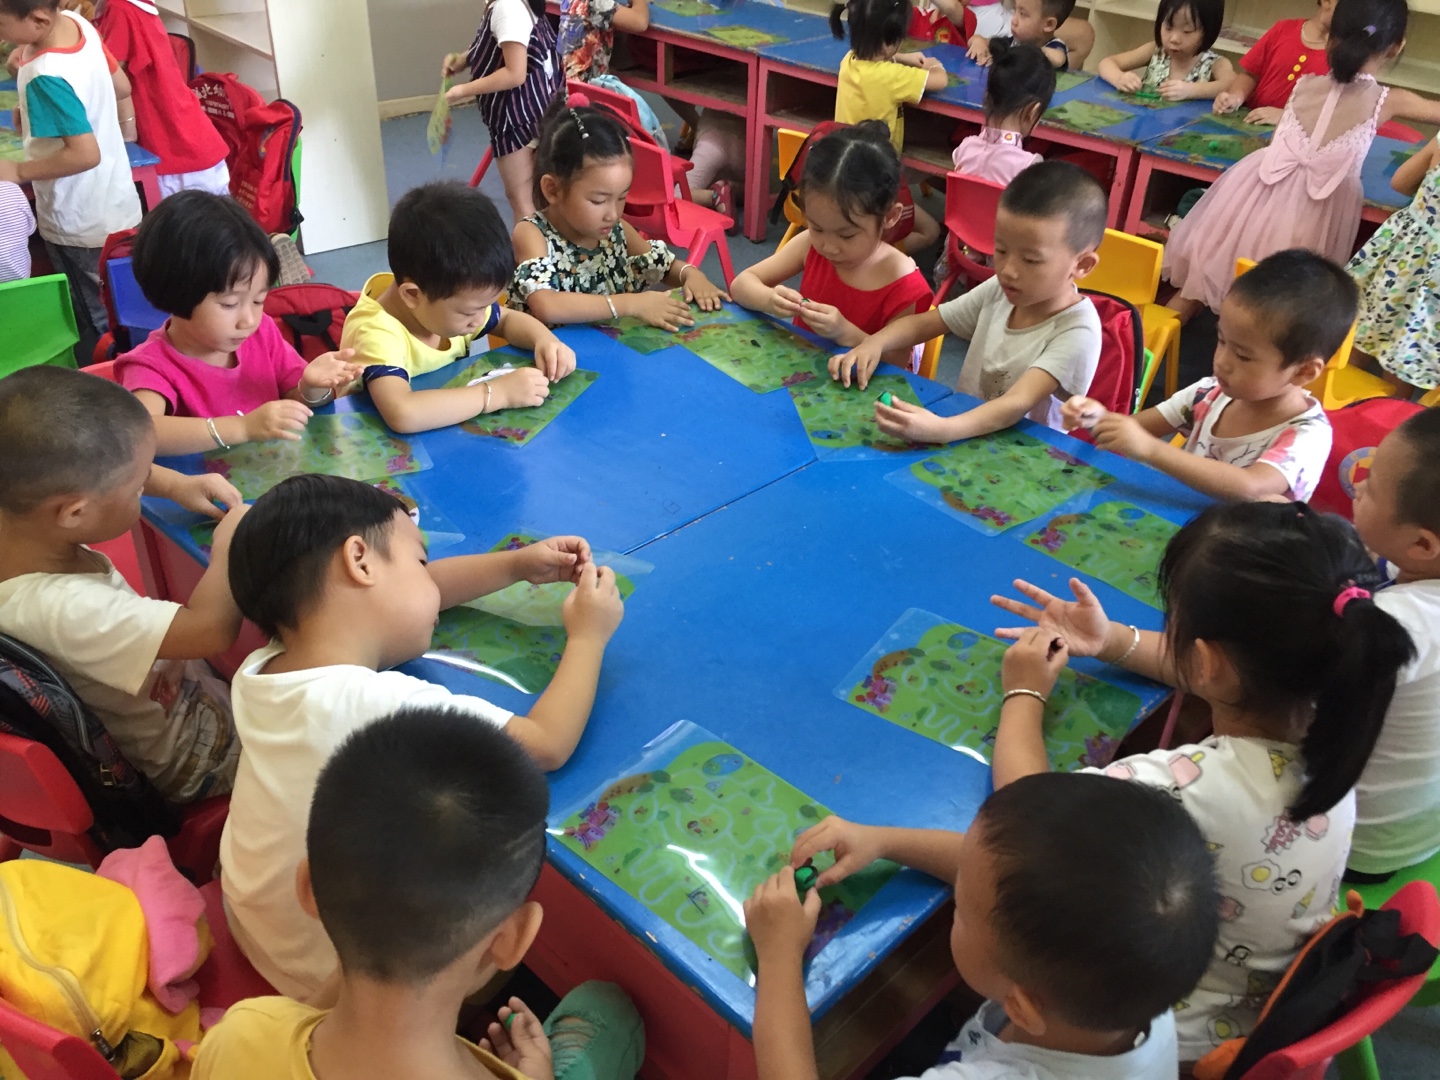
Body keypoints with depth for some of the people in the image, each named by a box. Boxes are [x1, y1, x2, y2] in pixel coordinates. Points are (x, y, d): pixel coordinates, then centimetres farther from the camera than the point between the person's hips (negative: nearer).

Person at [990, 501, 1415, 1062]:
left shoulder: (1187, 787, -42)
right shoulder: (1327, 731, -18)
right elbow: (1239, 677, 5)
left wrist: (1023, 695, -9)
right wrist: (1113, 641, 9)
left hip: (1183, 1033, -7)